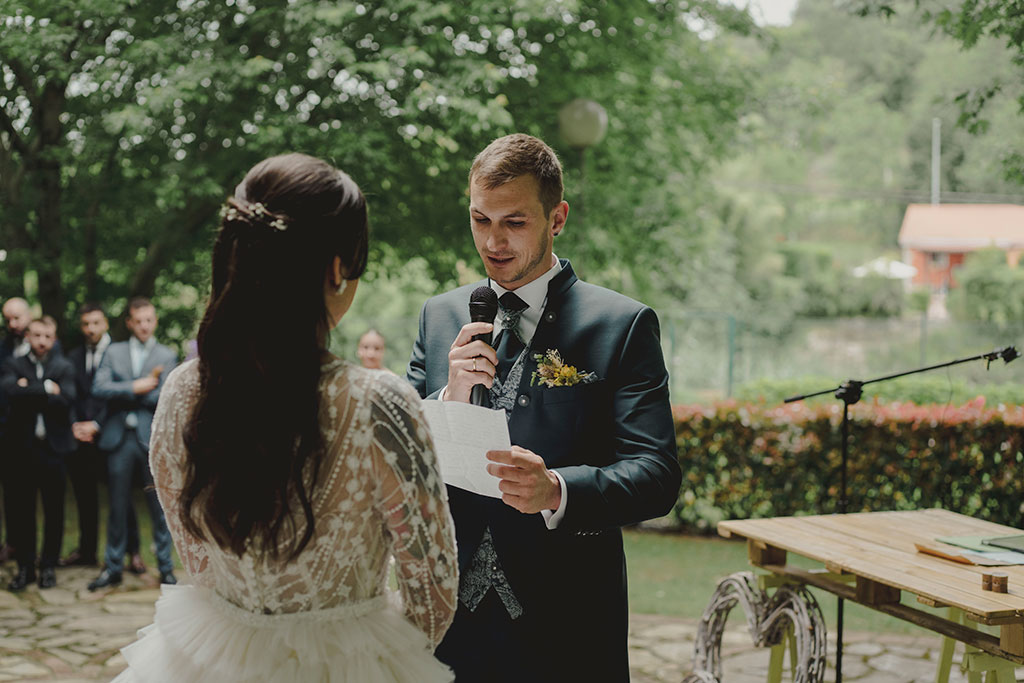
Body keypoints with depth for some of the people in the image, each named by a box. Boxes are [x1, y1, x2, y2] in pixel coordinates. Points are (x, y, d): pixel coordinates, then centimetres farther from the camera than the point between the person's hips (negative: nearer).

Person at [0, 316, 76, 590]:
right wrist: (46, 389, -12)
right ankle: (25, 567, 14)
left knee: (54, 510, 4)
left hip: (54, 446, 0)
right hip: (23, 447, 0)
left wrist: (29, 391, -9)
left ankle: (49, 565, 16)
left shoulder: (64, 367, 6)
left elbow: (67, 399, -11)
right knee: (22, 510, 4)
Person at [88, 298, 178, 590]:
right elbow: (99, 388, -3)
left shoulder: (167, 356, 7)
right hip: (119, 438, 1)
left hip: (152, 437, -1)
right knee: (117, 507, 8)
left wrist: (124, 395, -6)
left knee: (160, 506, 1)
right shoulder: (113, 352, 12)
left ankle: (166, 567, 12)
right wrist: (134, 388, -12)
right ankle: (113, 567, 18)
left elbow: (164, 398, -6)